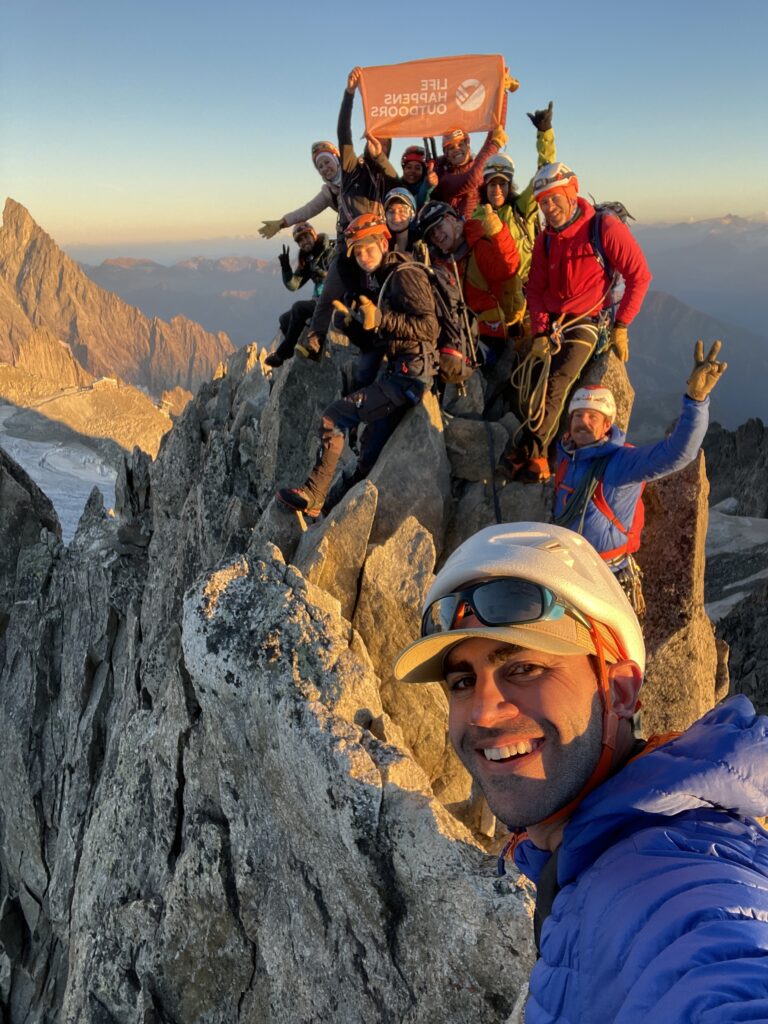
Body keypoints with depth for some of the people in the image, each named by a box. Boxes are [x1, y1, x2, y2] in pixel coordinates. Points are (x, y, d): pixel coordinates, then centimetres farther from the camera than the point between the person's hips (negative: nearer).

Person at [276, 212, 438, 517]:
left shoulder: (405, 275, -6)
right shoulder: (379, 282, 22)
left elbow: (429, 327, -17)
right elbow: (374, 345, 22)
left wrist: (381, 319, -23)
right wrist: (352, 322, 5)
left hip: (408, 373, -10)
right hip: (394, 373, 10)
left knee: (333, 419, -14)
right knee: (372, 451, 10)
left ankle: (313, 497, -11)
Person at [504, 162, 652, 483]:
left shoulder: (604, 228, -8)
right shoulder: (545, 240, 8)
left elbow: (639, 275, -6)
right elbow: (536, 290, 9)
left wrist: (621, 326, -9)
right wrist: (539, 332, -8)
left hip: (586, 322, -6)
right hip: (551, 324, 6)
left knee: (555, 385, -24)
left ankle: (525, 453, -19)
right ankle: (540, 458, 2)